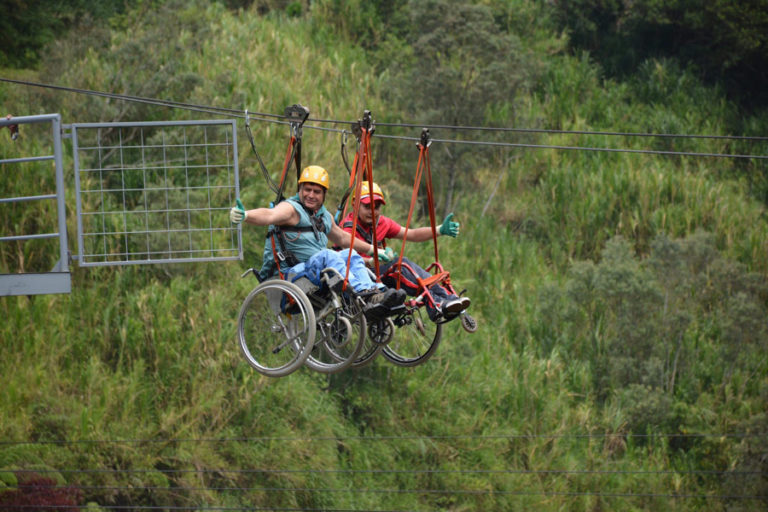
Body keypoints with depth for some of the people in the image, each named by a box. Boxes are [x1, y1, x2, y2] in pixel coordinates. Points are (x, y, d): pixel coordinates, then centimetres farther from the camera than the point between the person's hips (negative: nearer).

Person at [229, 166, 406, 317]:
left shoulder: (324, 216, 20)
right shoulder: (291, 209, -7)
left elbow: (341, 238, 38)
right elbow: (269, 215, -29)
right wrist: (245, 215, -51)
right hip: (286, 274, -8)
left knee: (350, 254, -7)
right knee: (327, 255, -29)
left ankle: (376, 293, -29)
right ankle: (364, 295, -44)